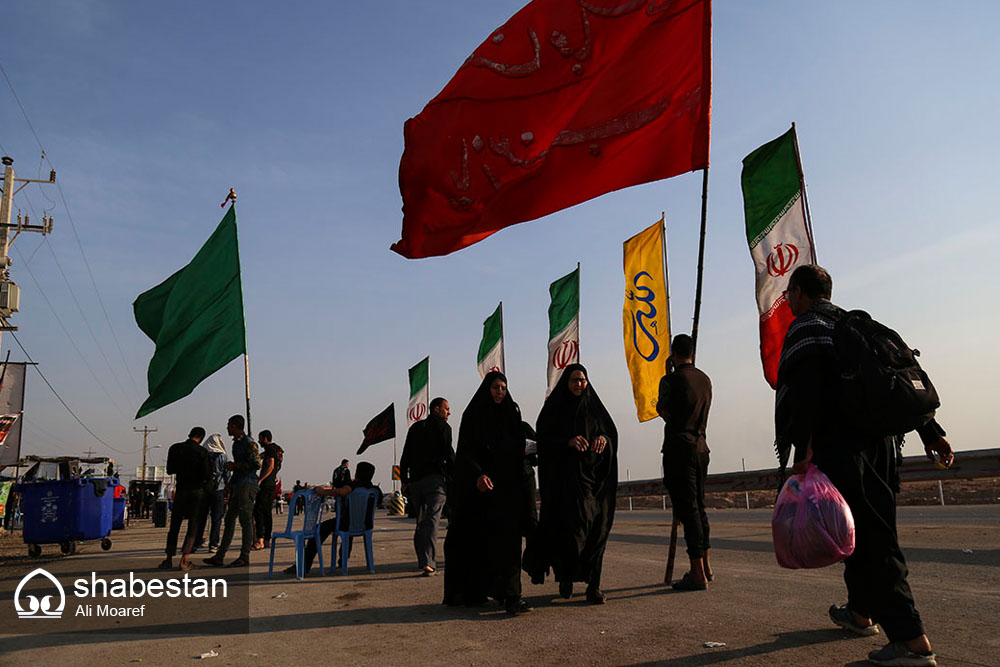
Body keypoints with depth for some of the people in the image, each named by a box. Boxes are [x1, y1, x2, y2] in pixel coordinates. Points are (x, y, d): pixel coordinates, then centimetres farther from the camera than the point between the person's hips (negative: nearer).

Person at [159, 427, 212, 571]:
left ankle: (168, 560, 12)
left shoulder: (174, 448, 0)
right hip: (197, 492, -3)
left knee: (174, 527, 12)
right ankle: (184, 560, -3)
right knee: (193, 527, 4)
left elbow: (169, 470, 10)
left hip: (181, 491, 3)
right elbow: (207, 475, -11)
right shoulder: (201, 451, -10)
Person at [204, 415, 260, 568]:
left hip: (247, 485, -10)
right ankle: (219, 556, 14)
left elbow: (257, 464, -17)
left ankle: (244, 557, 0)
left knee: (246, 521, -5)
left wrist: (236, 466, -13)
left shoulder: (249, 443, -11)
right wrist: (230, 484, 19)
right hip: (237, 485, 10)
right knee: (229, 519, 10)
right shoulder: (236, 443, 18)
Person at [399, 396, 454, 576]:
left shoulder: (415, 427, 19)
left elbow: (405, 457, 16)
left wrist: (404, 481, 17)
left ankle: (423, 561, 16)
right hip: (436, 478, -6)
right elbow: (448, 453, -6)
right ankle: (429, 562, -19)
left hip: (416, 479, 6)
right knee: (432, 520, -10)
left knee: (420, 522, 14)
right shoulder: (442, 426, 1)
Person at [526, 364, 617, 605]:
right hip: (565, 476, -3)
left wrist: (604, 439, -10)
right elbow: (543, 439, -3)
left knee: (597, 528, -4)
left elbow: (612, 431, 13)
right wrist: (568, 441, -18)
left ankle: (593, 585, 0)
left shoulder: (594, 407, 14)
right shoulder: (555, 408, 5)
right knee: (573, 524, -12)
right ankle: (566, 576, 8)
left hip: (594, 476, 3)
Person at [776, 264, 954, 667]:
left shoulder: (807, 328, -3)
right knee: (874, 531, 18)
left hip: (838, 447, -9)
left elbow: (807, 390, -19)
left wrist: (804, 446, -24)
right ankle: (861, 613, 34)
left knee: (865, 538, -8)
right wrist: (931, 432, 18)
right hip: (879, 440, 9)